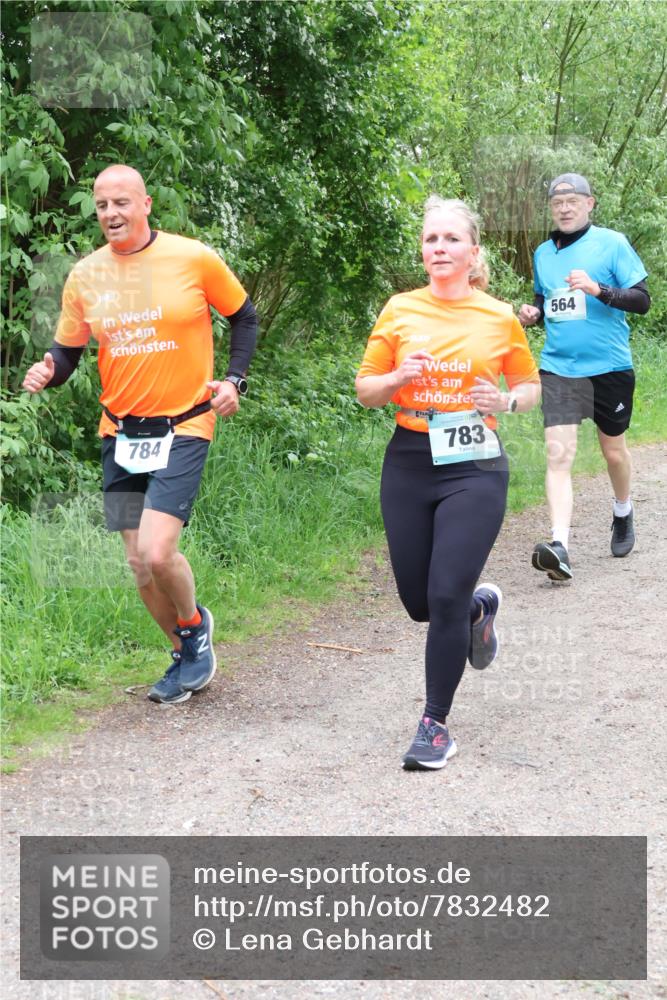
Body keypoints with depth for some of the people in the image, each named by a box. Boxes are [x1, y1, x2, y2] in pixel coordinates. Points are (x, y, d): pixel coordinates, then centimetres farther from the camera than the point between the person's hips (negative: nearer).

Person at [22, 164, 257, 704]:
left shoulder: (194, 258, -8)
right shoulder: (85, 275, 1)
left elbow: (244, 316, 7)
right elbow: (67, 350, 10)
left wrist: (234, 379, -6)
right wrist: (46, 373, -12)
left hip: (184, 426, -4)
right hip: (121, 432, 5)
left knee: (156, 551, -19)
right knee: (140, 563, 7)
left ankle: (194, 625, 14)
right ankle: (189, 657, 30)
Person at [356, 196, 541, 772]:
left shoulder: (499, 317, -1)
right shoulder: (400, 310, 2)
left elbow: (531, 385, 12)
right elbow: (365, 391, 7)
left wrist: (505, 403, -9)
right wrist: (397, 378, -14)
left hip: (474, 468, -3)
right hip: (409, 465, 3)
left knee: (446, 599, -10)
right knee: (419, 602, 10)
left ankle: (436, 725, 5)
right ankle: (480, 607, 45)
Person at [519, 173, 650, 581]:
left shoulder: (612, 243, -5)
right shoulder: (543, 253, 10)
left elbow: (642, 299, -8)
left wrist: (598, 290, -23)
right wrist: (533, 313, 2)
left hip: (609, 367, -2)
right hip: (558, 368, 2)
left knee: (613, 449, 15)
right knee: (558, 455, -13)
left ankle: (623, 511, 45)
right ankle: (559, 546, -22)